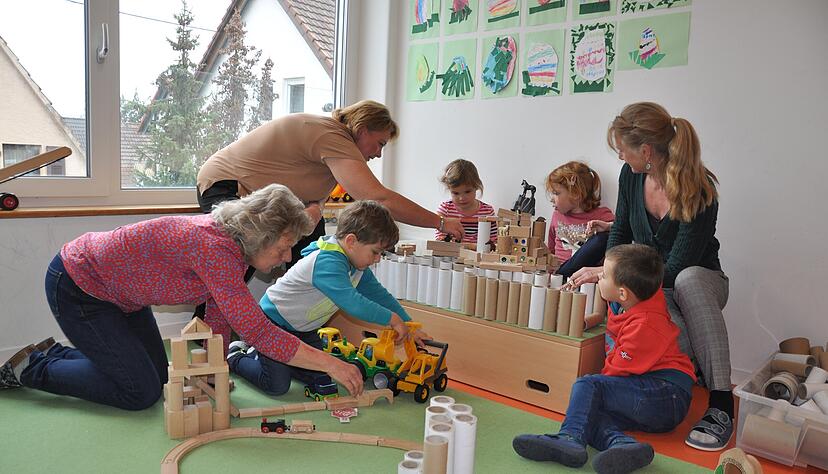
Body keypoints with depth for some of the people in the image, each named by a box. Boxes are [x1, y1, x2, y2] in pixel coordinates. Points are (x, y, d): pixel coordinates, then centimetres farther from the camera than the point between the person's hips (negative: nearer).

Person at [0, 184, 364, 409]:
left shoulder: (231, 244, -8)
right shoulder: (214, 248, -37)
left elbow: (219, 322, 0)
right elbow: (259, 332, -37)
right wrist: (331, 364, -33)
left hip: (115, 290, 9)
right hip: (77, 288, -9)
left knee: (158, 377, 12)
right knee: (141, 392, -6)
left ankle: (56, 354, 29)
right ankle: (30, 368, 10)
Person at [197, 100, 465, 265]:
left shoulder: (329, 133, 6)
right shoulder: (332, 138, -26)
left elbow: (316, 197, 2)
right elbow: (379, 199, -33)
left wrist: (313, 209, -23)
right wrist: (440, 223, -26)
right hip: (224, 187, -10)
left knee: (312, 226, -2)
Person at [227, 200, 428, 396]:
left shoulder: (357, 265, -2)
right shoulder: (327, 262, -32)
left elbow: (378, 294, 3)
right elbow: (351, 302, -40)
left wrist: (409, 327, 0)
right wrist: (391, 319, -32)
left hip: (302, 329, 9)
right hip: (272, 321, -9)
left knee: (322, 379, 5)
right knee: (277, 386, -13)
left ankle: (264, 354, 23)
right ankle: (236, 357, 14)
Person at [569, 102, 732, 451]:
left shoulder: (699, 192, -24)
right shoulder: (631, 175, -7)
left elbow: (676, 270, -27)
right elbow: (620, 232, 10)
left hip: (699, 285, -2)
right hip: (649, 288, 3)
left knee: (688, 279, -41)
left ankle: (721, 405, -35)